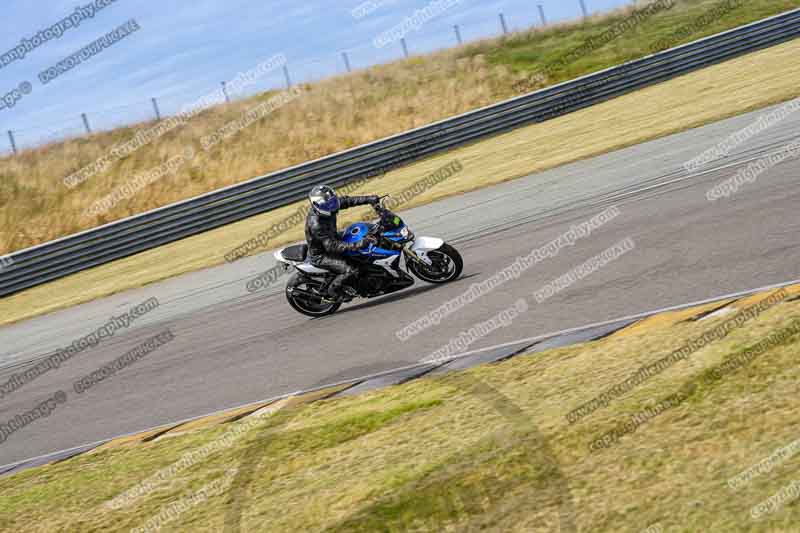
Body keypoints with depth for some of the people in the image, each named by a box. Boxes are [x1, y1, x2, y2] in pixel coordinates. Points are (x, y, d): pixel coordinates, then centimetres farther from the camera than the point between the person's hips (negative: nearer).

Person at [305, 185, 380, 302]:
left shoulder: (326, 207, -12)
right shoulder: (316, 224, -35)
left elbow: (346, 201, -2)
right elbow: (332, 246, -38)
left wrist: (368, 199, -11)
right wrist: (357, 245, -46)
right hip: (320, 256, -9)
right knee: (350, 270, -24)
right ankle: (332, 292, -1)